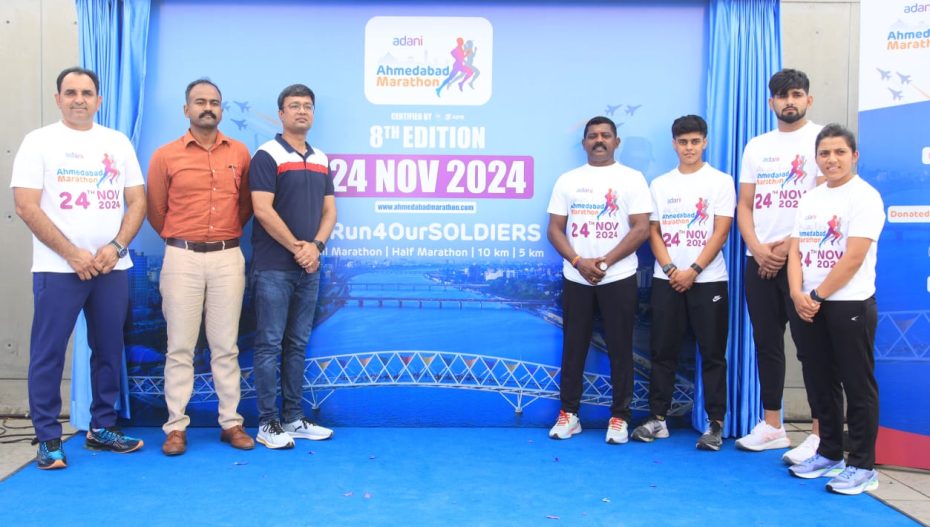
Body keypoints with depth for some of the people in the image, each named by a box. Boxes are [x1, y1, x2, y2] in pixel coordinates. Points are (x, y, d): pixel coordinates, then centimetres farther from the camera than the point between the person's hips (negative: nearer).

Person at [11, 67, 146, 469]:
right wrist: (73, 254, -13)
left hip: (112, 267, 3)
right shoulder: (39, 141, 1)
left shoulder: (118, 143, 11)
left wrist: (115, 247, -8)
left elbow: (138, 201, 8)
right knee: (48, 354, -1)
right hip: (58, 268, -3)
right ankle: (48, 439, 9)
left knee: (109, 351, 9)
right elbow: (26, 207, -7)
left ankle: (102, 429, 21)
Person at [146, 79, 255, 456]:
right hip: (182, 258, -1)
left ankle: (231, 422, 13)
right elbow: (155, 211, 9)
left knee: (225, 346, 7)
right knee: (180, 346, 2)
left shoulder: (239, 153, 6)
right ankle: (176, 426, 9)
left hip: (228, 258, 1)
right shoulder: (165, 156, 1)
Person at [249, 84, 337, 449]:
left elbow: (329, 210, 10)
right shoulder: (267, 155, -6)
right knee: (270, 344, -1)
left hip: (309, 268, 6)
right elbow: (263, 210, -14)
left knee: (297, 344, 11)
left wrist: (316, 246, -7)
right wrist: (297, 248, -12)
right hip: (273, 267, -6)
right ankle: (267, 423, 7)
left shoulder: (321, 160, 13)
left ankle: (294, 418, 20)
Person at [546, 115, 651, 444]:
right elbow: (555, 229, 4)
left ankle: (619, 418, 12)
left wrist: (604, 262, -13)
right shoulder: (568, 180, 9)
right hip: (575, 278, 2)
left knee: (620, 349, 2)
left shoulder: (631, 179, 2)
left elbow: (641, 228, -6)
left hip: (618, 278, -2)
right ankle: (569, 414, 16)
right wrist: (579, 262, -11)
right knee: (573, 347, 6)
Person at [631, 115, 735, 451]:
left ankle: (715, 424, 7)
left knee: (713, 353, 0)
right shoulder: (660, 185, 10)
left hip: (708, 279, -2)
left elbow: (721, 232, -5)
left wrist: (693, 270, -14)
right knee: (663, 351, 5)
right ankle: (658, 419, 13)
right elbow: (653, 231, 7)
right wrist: (670, 269, -8)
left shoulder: (720, 181, 2)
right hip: (666, 280, 3)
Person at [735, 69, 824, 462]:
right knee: (766, 342, 9)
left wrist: (788, 245, -14)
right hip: (758, 261, 6)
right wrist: (758, 249, -5)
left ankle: (820, 433, 3)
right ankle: (771, 426, 19)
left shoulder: (820, 138, -1)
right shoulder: (756, 146, 15)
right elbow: (744, 206, 10)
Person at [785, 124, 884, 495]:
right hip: (807, 307, 7)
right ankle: (829, 454, 26)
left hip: (849, 305, -7)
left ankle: (862, 467, 9)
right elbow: (795, 251, 9)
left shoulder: (865, 197, -8)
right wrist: (798, 294, -6)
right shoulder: (810, 199, 13)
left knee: (857, 386, 0)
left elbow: (853, 259, -16)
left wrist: (817, 295, -12)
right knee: (822, 384, 14)